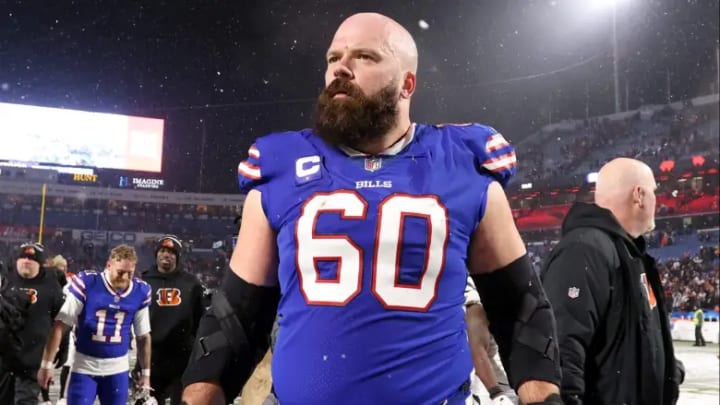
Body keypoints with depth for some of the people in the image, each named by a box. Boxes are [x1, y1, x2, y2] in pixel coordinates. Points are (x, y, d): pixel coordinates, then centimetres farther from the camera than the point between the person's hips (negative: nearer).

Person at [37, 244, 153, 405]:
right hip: (84, 367, -2)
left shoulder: (140, 292, -4)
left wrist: (146, 373, 11)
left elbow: (143, 336, 8)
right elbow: (60, 326, -8)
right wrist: (46, 364, -8)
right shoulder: (86, 283, -13)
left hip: (118, 370, 3)